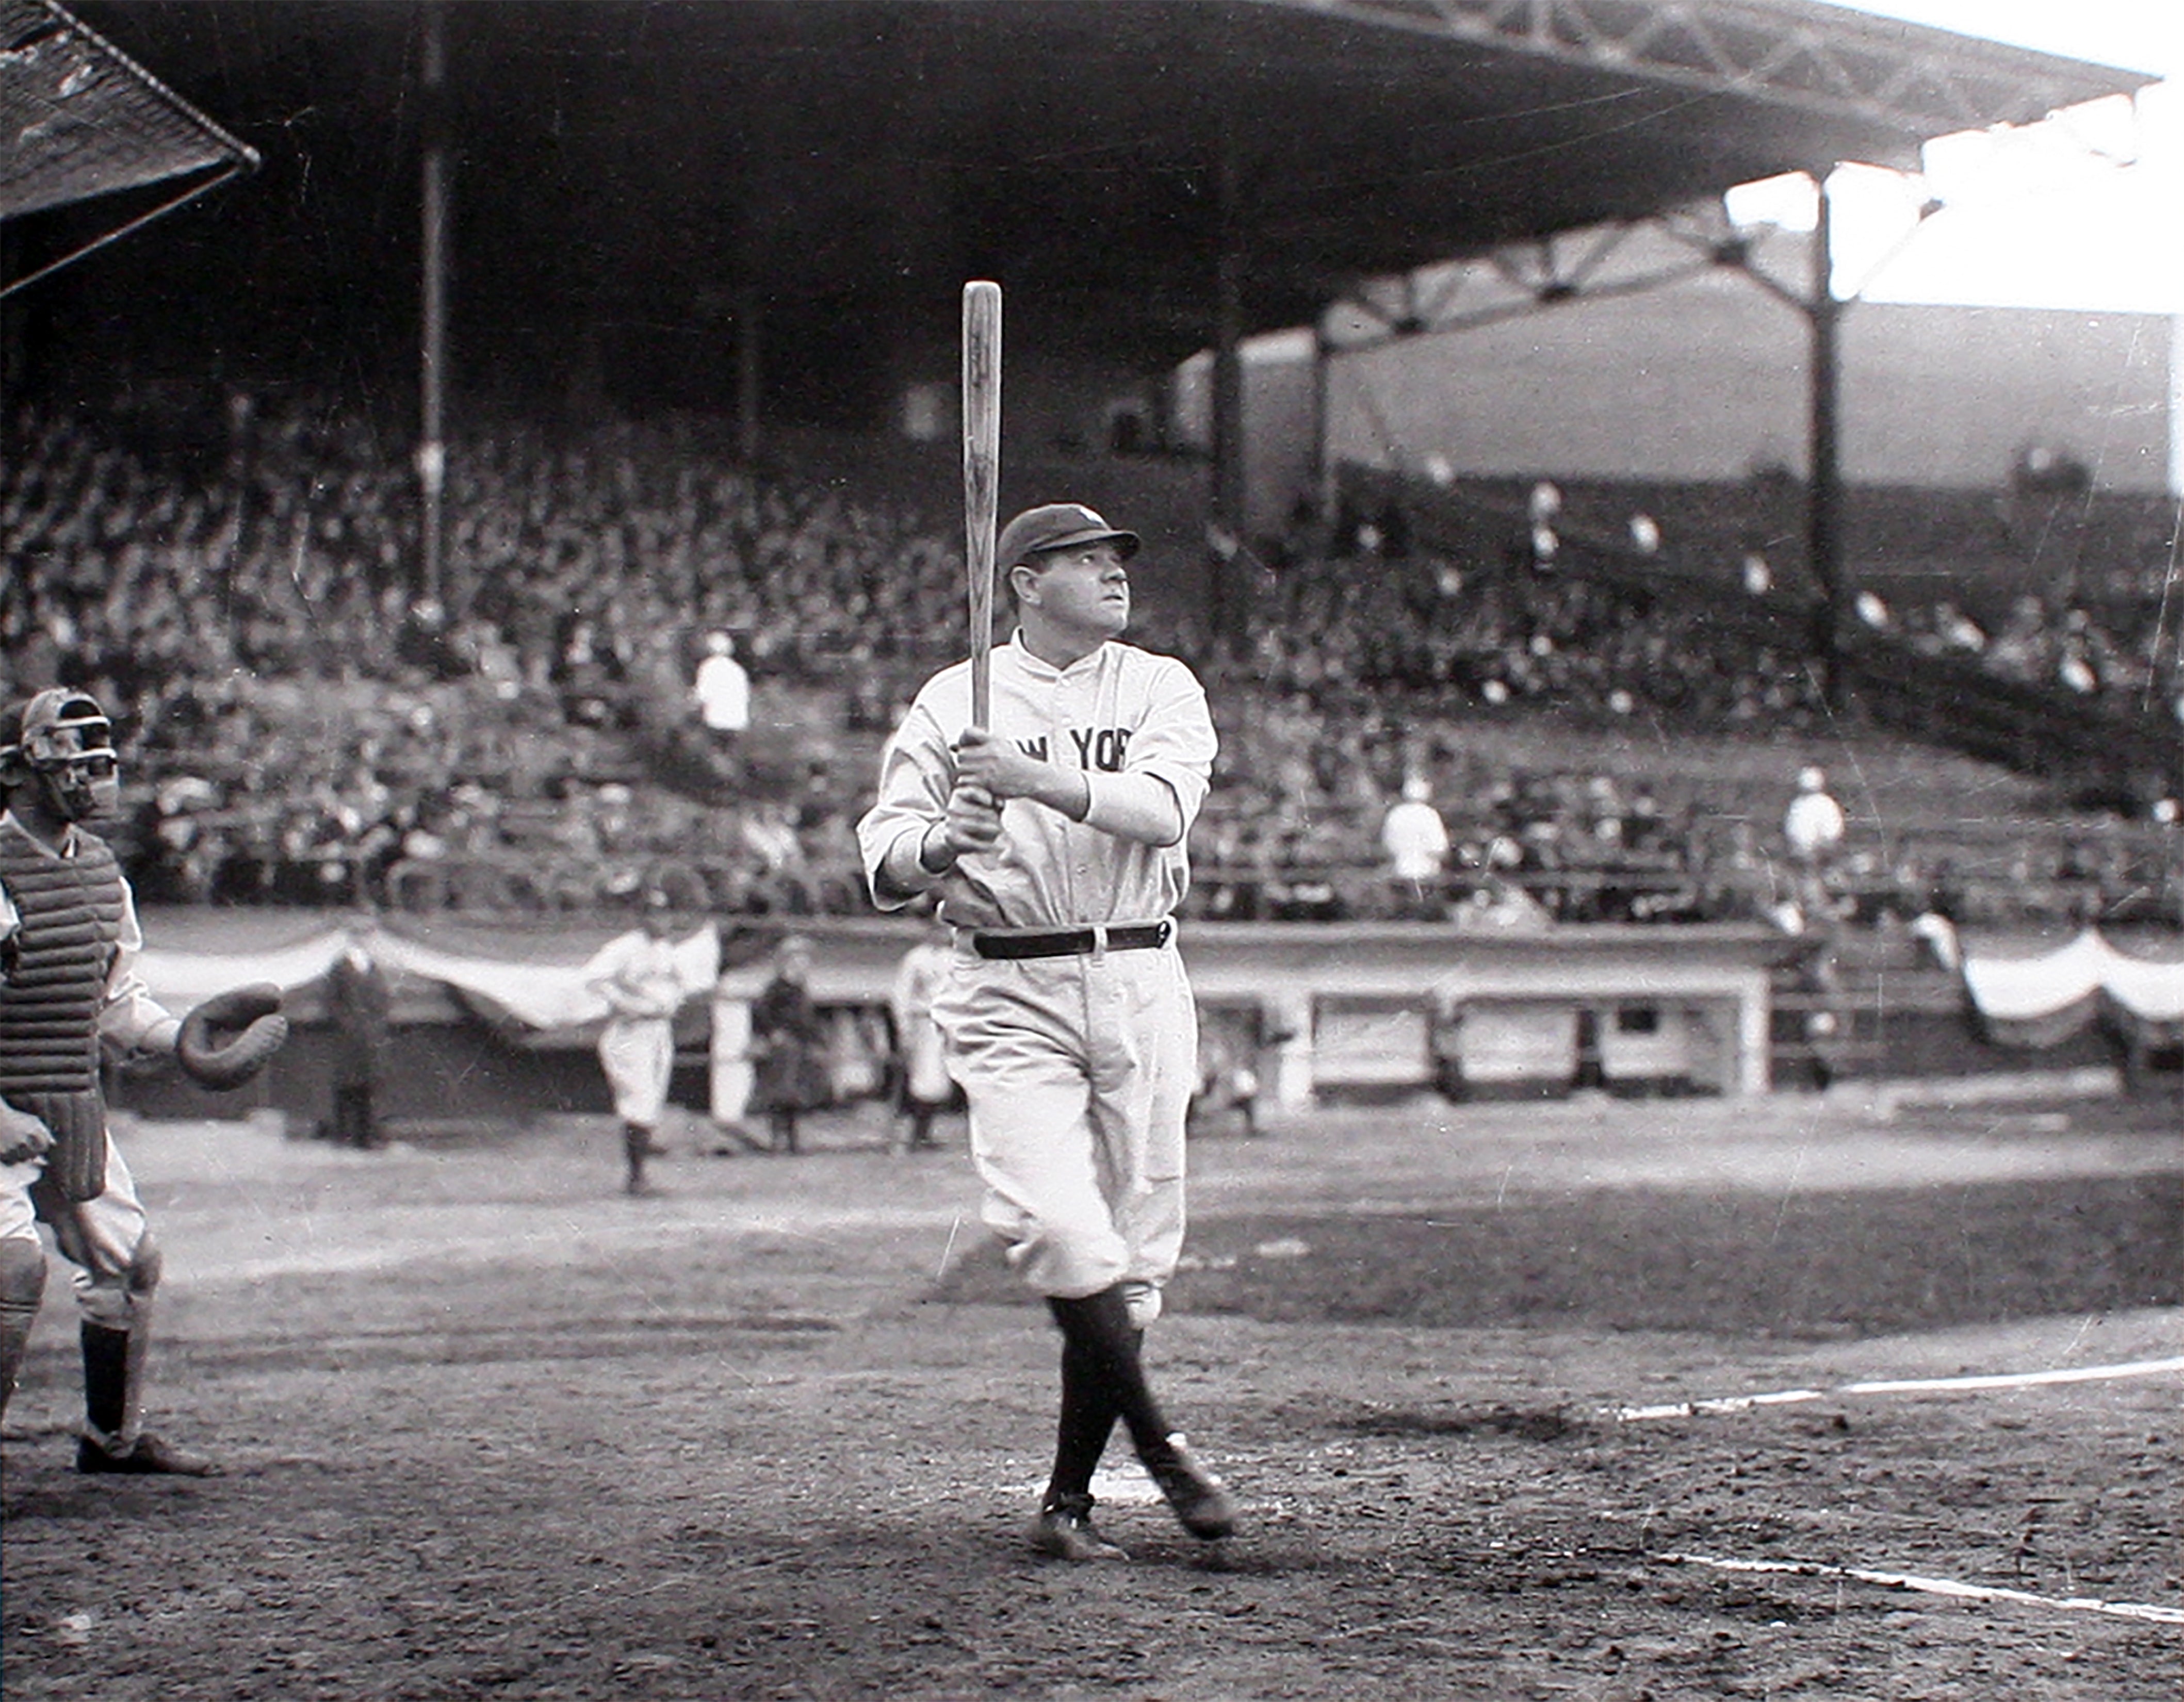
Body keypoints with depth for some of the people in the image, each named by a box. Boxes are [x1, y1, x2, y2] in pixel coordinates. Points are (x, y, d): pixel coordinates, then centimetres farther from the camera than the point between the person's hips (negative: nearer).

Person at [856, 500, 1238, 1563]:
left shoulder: (1160, 688, 9)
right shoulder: (953, 702, 7)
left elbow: (1162, 808, -11)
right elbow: (884, 860, -1)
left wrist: (1038, 780, -24)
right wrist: (943, 844, -23)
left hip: (1141, 987, 2)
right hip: (1011, 997, -2)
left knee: (1133, 1251, 3)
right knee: (1061, 1232, -19)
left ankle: (1069, 1499, 12)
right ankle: (1159, 1446, -3)